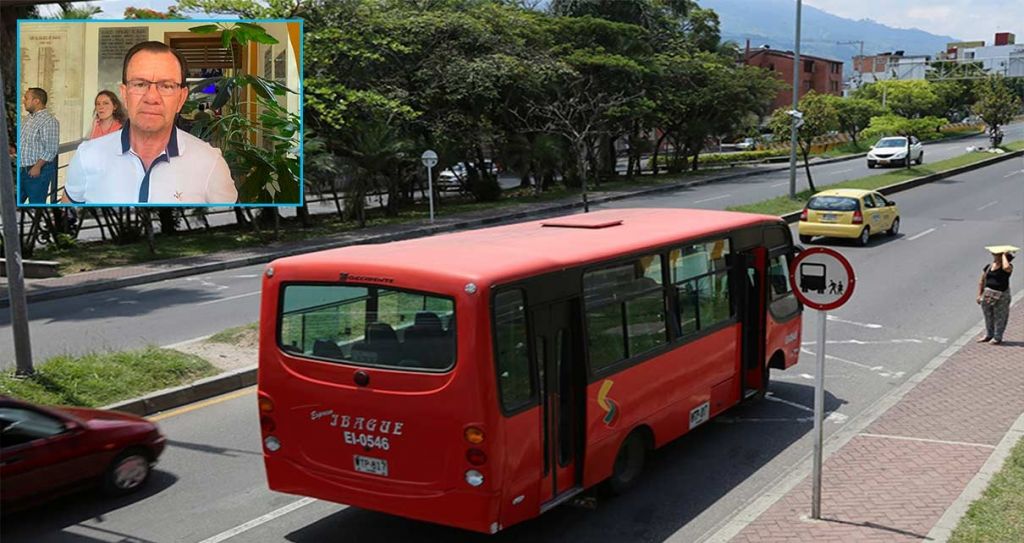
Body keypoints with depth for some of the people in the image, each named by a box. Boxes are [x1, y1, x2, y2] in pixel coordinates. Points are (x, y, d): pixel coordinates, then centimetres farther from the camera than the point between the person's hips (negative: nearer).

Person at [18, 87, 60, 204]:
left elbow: (50, 150, -19)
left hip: (38, 170, -9)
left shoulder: (49, 121, -15)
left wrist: (37, 167, -20)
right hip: (22, 170, 9)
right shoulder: (27, 118, 13)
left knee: (36, 203, 1)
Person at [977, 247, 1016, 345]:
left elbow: (1006, 267, -35)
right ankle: (989, 335, 31)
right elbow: (981, 281, 12)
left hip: (1001, 296, -5)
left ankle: (997, 337, 15)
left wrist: (1004, 255, -20)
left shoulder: (1008, 267, -8)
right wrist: (979, 294, 6)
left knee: (999, 317, 3)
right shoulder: (988, 267, 6)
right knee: (988, 316, 15)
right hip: (988, 295, 5)